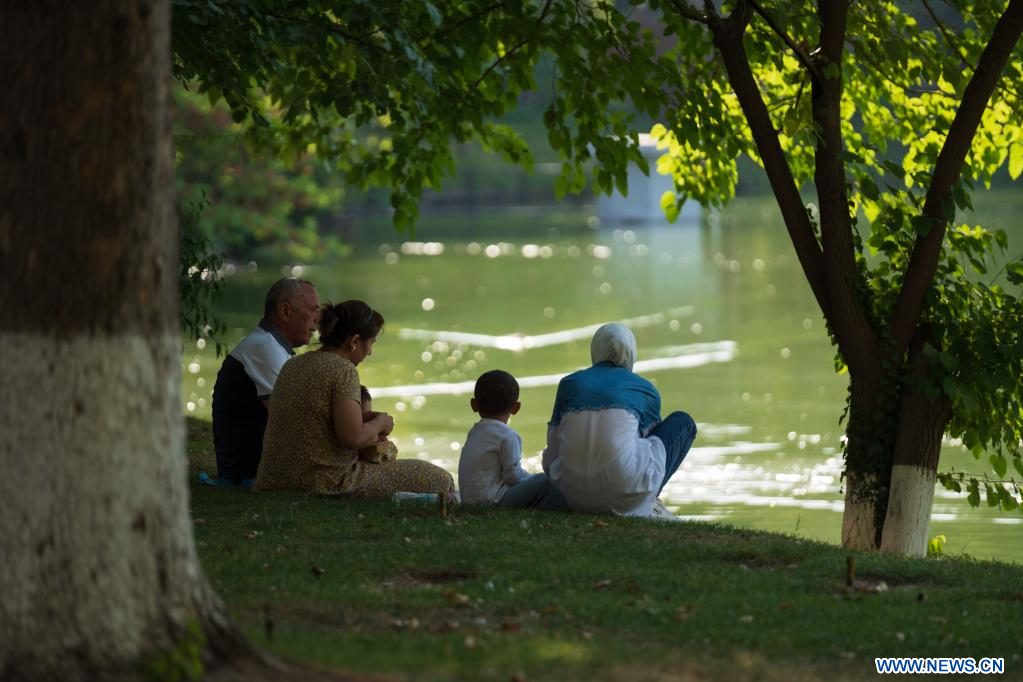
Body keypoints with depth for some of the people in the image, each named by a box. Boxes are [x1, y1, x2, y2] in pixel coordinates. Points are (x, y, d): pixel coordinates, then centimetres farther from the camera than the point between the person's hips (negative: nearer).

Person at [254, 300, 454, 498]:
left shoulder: (291, 365, 11)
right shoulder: (343, 370, -13)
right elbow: (353, 437, -22)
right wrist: (380, 423, -1)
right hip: (326, 487, -9)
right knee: (438, 481, 0)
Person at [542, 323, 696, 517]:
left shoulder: (569, 383, 15)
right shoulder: (646, 390, 13)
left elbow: (550, 459, 14)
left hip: (574, 495, 4)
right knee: (683, 422, 21)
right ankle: (642, 506, 12)